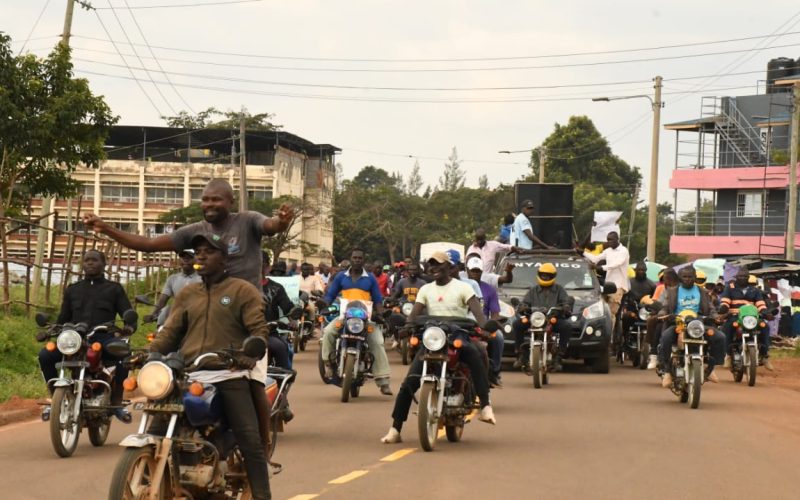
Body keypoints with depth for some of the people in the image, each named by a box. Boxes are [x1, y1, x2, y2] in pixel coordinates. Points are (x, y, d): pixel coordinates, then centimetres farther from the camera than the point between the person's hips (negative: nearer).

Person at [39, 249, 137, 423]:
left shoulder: (114, 288, 19)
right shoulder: (72, 290, 27)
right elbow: (63, 318, 26)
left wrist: (129, 326, -13)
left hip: (103, 338, -2)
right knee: (45, 355, -27)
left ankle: (116, 402, -23)